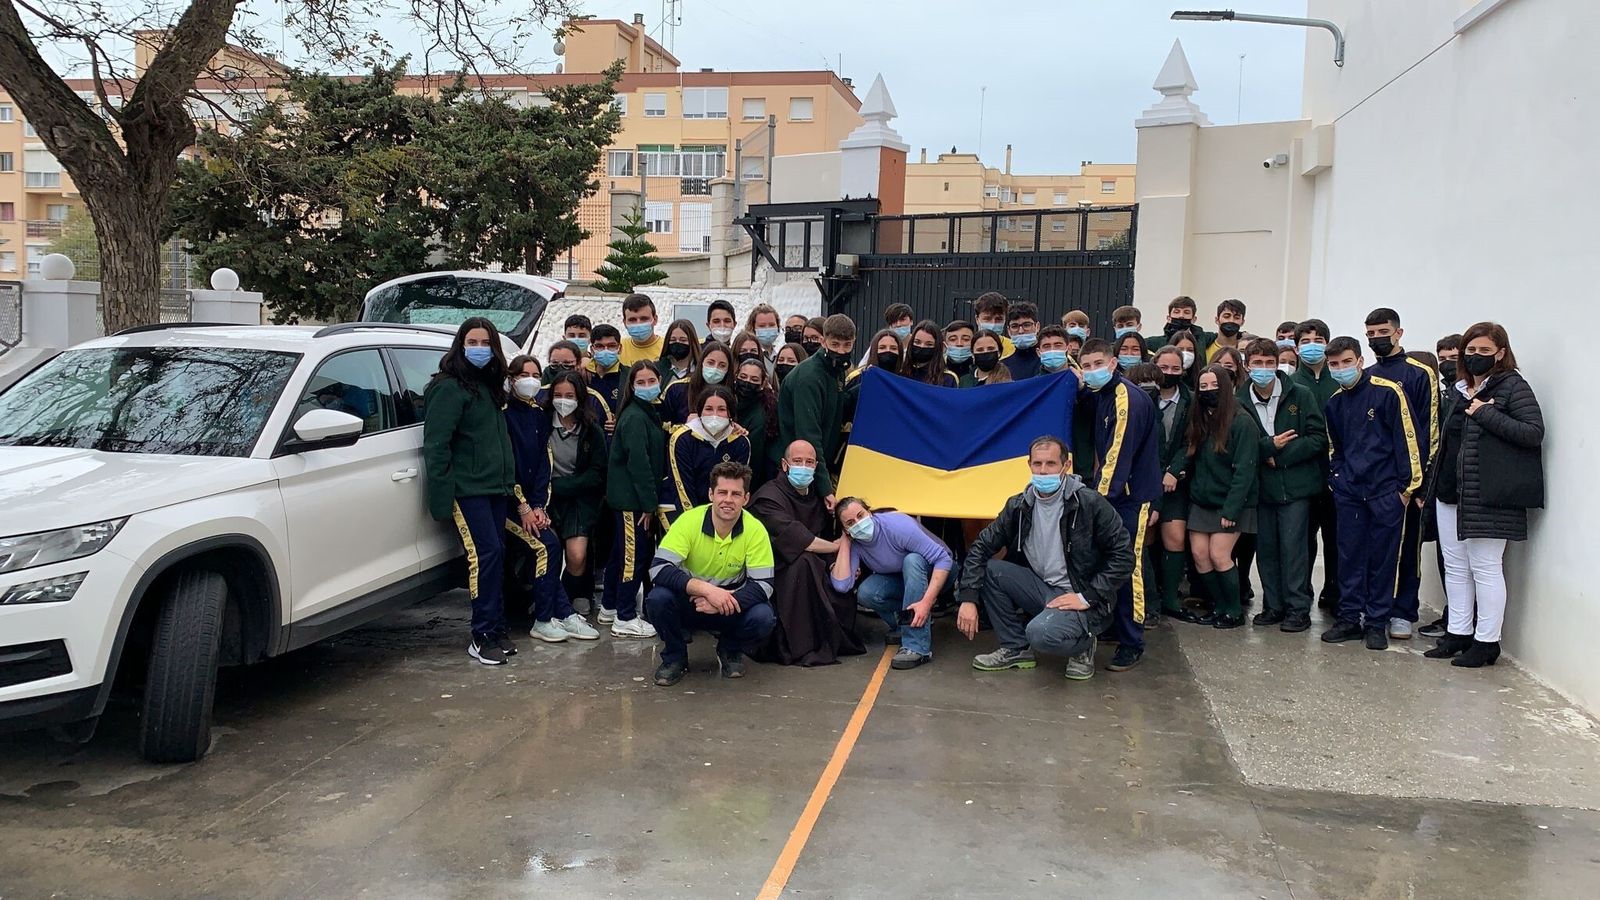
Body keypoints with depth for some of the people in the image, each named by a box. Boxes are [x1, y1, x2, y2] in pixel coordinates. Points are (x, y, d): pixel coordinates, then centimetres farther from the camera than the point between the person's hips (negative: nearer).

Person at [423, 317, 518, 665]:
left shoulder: (489, 386, 17)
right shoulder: (449, 388, -9)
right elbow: (436, 445, -15)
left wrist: (507, 481, 18)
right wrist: (440, 497, -20)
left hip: (495, 486, 8)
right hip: (467, 488, -8)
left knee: (495, 555, 7)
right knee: (487, 554, -13)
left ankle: (496, 629, 14)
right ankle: (482, 636, -7)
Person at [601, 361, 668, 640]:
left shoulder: (651, 413, 13)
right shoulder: (635, 417, -16)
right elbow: (638, 462, -20)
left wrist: (652, 499, 10)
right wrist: (649, 502, -18)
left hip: (631, 496, 9)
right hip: (631, 497, -9)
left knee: (622, 552, 17)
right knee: (634, 553, -4)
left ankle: (609, 608, 29)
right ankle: (625, 619, 4)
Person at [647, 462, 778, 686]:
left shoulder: (755, 530, -17)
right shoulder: (689, 521, -20)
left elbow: (763, 584, -19)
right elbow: (658, 569, -28)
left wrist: (722, 603, -35)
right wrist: (706, 589, -40)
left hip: (733, 604, 1)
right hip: (688, 602, 0)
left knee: (763, 618, -29)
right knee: (658, 598, -32)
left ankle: (730, 650, 7)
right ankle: (675, 656, -1)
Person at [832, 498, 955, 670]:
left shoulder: (897, 525, -30)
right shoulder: (855, 543, -14)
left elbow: (943, 559, -31)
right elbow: (841, 585, -27)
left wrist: (927, 601, -40)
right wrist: (845, 541, -25)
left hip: (938, 573, -4)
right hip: (900, 580, 4)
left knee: (911, 560, -36)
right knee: (865, 593, -23)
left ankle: (918, 648, -36)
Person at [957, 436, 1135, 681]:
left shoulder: (1090, 503, -14)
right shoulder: (1019, 506, 0)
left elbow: (1123, 556, -13)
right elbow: (981, 548, 1)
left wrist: (1088, 597, -17)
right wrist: (968, 598, -11)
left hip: (1079, 598, -6)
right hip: (1041, 588, 6)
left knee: (1041, 633, -34)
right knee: (987, 569, -13)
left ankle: (1082, 645, 2)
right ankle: (1015, 648, 2)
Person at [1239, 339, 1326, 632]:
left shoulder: (1300, 394, -2)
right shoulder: (1239, 401, 1)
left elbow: (1318, 438, -4)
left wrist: (1281, 455, -13)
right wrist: (1269, 447, -14)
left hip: (1295, 485, -3)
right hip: (1260, 485, 3)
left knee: (1292, 546, -5)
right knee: (1265, 547, 7)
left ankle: (1298, 609, 4)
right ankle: (1273, 606, 19)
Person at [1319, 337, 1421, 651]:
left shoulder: (1387, 392, -7)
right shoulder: (1334, 402, 11)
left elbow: (1407, 437, -7)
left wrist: (1407, 484, -8)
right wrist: (1337, 480, 10)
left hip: (1386, 490, -5)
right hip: (1349, 492, 5)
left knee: (1383, 557, 2)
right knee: (1349, 555, 6)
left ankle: (1377, 622, 10)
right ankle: (1350, 618, 15)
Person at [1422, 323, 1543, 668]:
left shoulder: (1513, 386, -5)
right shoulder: (1458, 391, 16)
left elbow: (1534, 432, -15)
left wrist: (1486, 413, -17)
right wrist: (1433, 483, 14)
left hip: (1489, 494, -7)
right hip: (1451, 492, 7)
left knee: (1485, 567, -2)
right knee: (1455, 566, 11)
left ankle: (1487, 642, 6)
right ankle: (1458, 633, 20)